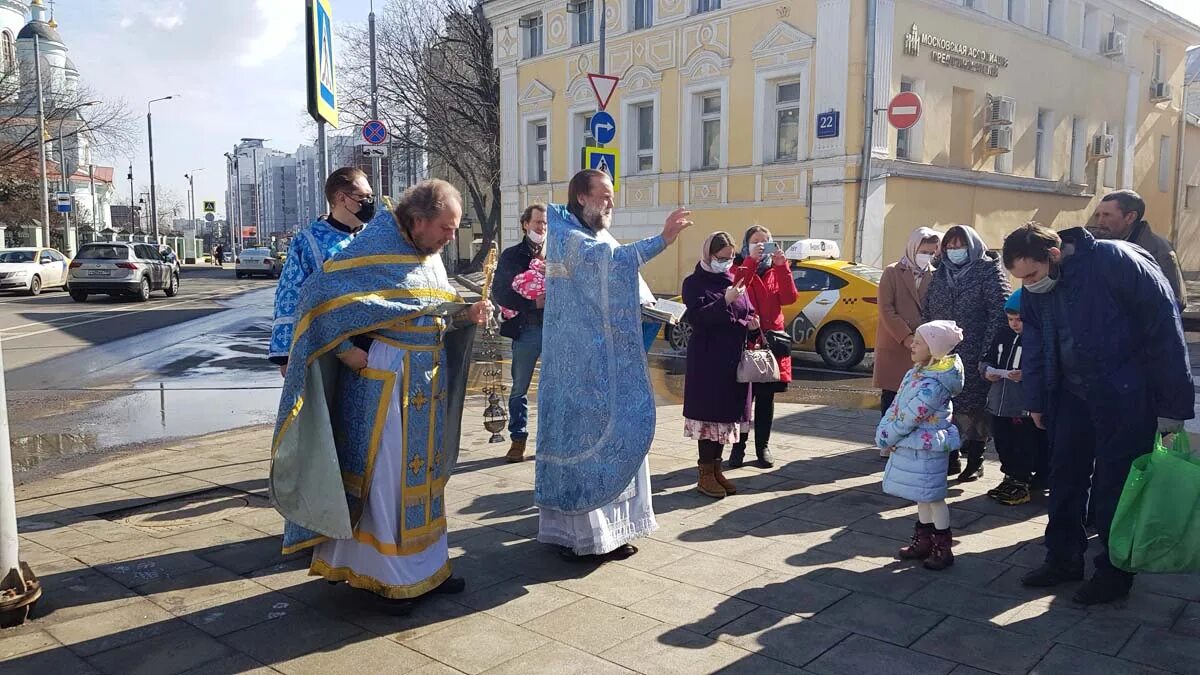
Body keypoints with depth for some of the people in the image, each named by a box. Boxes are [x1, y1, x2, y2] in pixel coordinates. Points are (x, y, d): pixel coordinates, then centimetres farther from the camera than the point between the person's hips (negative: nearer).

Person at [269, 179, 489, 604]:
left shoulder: (430, 257, 11)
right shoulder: (373, 249, -14)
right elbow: (316, 295, -16)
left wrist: (466, 315, -3)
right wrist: (348, 351, -18)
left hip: (427, 381, 8)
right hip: (382, 381, -8)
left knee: (424, 471, 14)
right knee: (384, 472, 1)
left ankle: (426, 565, 27)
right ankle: (391, 574, 15)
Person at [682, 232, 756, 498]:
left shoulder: (735, 281, 13)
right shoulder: (694, 283, -3)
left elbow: (749, 313, 19)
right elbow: (696, 318, -15)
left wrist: (751, 323, -3)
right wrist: (725, 301, -24)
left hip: (733, 359, 6)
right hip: (707, 359, -6)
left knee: (726, 414, 9)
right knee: (709, 414, -4)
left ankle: (716, 469, 19)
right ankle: (706, 475, 4)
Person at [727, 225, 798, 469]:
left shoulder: (775, 271, 13)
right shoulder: (740, 269, 3)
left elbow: (789, 298, -3)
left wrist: (781, 266, -12)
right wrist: (751, 261, -22)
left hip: (770, 339, 3)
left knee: (766, 398, 8)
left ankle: (763, 447, 16)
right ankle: (738, 447, 8)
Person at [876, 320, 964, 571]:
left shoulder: (933, 384, -24)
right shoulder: (915, 373, 7)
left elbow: (910, 417, -23)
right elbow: (895, 406, 9)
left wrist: (887, 437, -13)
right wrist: (883, 430, -1)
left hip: (927, 448, -9)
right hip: (911, 445, 9)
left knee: (933, 496, 1)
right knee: (922, 496, 18)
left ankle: (943, 548, 13)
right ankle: (923, 540, 31)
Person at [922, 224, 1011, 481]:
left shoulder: (989, 272, -3)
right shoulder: (941, 274, 15)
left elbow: (999, 313, -10)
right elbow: (927, 312, 18)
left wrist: (987, 352, -17)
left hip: (973, 359, -5)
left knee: (973, 407, -1)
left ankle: (974, 462, 12)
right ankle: (950, 459, 21)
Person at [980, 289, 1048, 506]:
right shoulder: (1003, 335, 11)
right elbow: (987, 360, 19)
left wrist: (1026, 375, -29)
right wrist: (987, 371, -1)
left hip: (1026, 409, -7)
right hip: (999, 404, 7)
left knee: (1026, 449, 2)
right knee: (1003, 445, 14)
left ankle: (1022, 482, 15)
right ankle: (1011, 478, 28)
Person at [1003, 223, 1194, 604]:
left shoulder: (1115, 261, -22)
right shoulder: (1035, 289, -3)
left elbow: (1165, 326, -18)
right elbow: (1034, 344, 9)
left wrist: (1173, 405, -15)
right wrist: (1036, 401, 7)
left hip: (1126, 397, -6)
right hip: (1072, 396, 6)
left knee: (1115, 486, 2)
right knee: (1065, 478, 10)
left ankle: (1115, 572, 17)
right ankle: (1064, 559, 23)